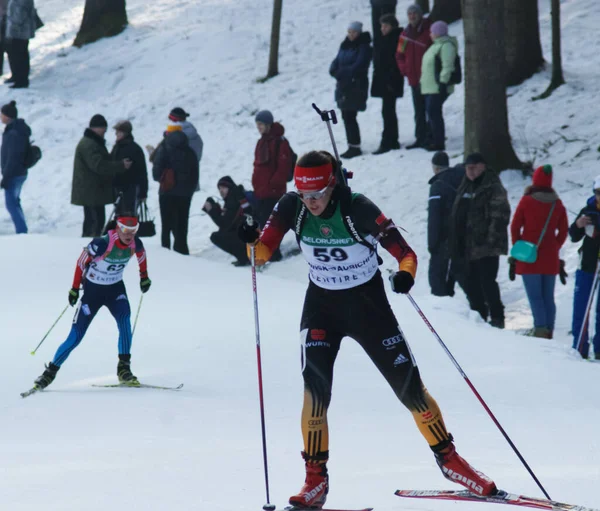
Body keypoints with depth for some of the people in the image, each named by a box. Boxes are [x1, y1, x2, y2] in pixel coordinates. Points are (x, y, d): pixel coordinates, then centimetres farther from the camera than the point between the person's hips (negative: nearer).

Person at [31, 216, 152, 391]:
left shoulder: (135, 244, -14)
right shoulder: (102, 244, -29)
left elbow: (141, 254, 11)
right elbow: (82, 261, -16)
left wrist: (144, 276, 18)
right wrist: (75, 288, -11)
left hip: (115, 288, 3)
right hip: (93, 289, -3)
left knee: (125, 320, -25)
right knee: (76, 335, -4)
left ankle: (124, 368, -18)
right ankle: (51, 371, 11)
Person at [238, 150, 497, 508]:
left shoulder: (359, 210, -24)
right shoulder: (291, 208, -15)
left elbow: (405, 253, -21)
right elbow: (264, 253, -9)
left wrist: (406, 273, -43)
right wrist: (254, 241, -31)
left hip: (369, 303, -2)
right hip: (322, 304, 2)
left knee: (409, 385, 1)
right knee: (316, 384, -16)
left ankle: (448, 457, 20)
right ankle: (316, 479, -7)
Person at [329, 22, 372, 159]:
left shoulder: (364, 47, -8)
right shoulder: (345, 46, 14)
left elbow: (358, 66, -16)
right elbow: (336, 62, 14)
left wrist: (341, 73, -17)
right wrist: (334, 70, -8)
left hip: (356, 86, -7)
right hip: (343, 86, 7)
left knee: (349, 116, -10)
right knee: (347, 116, 7)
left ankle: (354, 146, -6)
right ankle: (353, 146, 14)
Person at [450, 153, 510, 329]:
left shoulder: (493, 188, -9)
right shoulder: (466, 187, 18)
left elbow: (500, 215, -17)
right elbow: (456, 215, 23)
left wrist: (492, 239, -22)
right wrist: (455, 243, 19)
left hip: (485, 247, -9)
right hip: (467, 246, 9)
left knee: (487, 282, -9)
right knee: (470, 282, 12)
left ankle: (497, 318, -4)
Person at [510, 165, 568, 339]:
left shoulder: (526, 201, -7)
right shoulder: (557, 204, 3)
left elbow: (515, 227, -4)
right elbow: (563, 230, 8)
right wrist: (554, 247, 15)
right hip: (550, 258, 4)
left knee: (535, 296, -6)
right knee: (548, 297, 10)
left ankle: (540, 328, -20)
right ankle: (549, 331, 9)